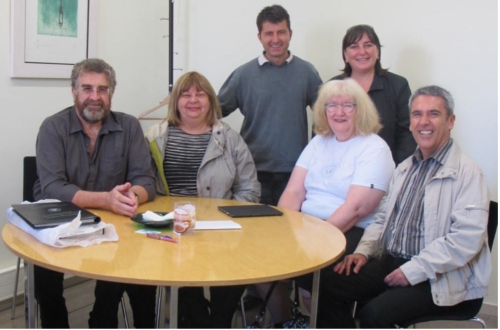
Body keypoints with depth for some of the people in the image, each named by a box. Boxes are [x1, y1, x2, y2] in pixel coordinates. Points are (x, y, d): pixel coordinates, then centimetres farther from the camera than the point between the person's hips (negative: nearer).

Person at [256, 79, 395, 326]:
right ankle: (282, 322, 7)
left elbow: (354, 209, -17)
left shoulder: (374, 149, -6)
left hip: (351, 232, -6)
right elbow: (293, 193, 7)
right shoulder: (319, 142, 14)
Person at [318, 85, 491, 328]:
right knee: (329, 285, -10)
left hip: (440, 278, -7)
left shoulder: (467, 173, -10)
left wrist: (413, 271, -21)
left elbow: (467, 239, -20)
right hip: (390, 262, 7)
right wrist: (364, 251, 5)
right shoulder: (405, 168, 16)